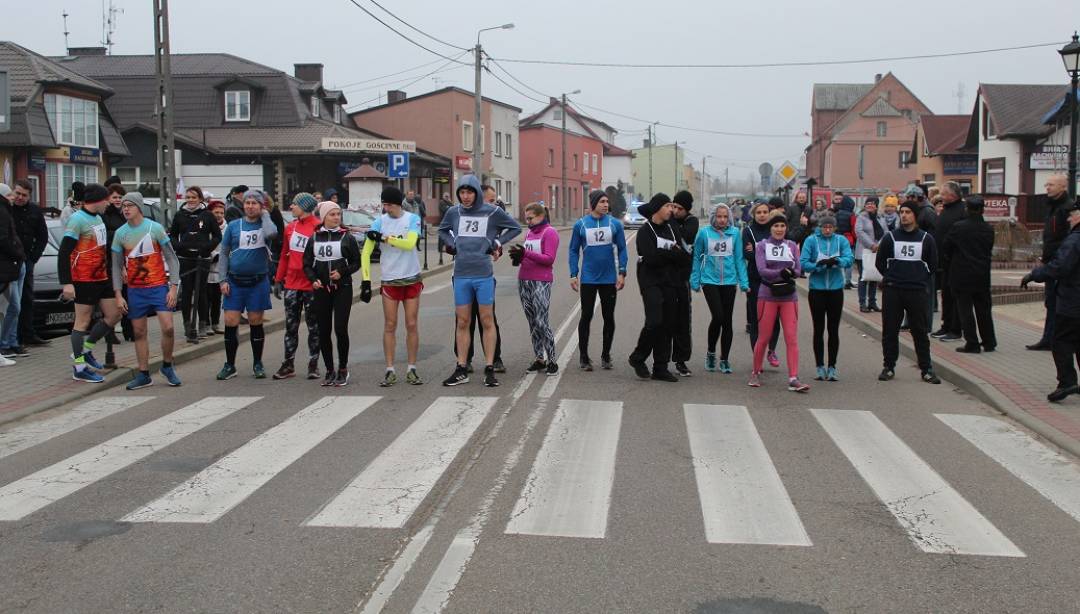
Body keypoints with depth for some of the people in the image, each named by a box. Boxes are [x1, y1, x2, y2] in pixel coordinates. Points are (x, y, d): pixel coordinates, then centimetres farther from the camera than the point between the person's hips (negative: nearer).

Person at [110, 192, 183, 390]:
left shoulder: (155, 228, -5)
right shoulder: (120, 233, 3)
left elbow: (171, 258, -2)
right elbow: (117, 266, 8)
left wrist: (173, 287, -9)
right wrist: (118, 295, 1)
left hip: (158, 286, -3)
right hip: (135, 290, 3)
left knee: (167, 327, -12)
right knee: (139, 333, 6)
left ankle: (167, 366, 10)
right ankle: (144, 375, 14)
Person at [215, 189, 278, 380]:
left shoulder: (265, 224, 0)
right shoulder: (233, 226, 5)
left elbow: (271, 233, -27)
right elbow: (224, 253, 8)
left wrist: (265, 214, -11)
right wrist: (223, 279, -1)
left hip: (258, 282, -1)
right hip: (235, 282, 1)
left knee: (256, 323, 6)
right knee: (230, 323, -1)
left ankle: (257, 364, 19)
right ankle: (230, 366, 11)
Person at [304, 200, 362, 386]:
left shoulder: (347, 237, 1)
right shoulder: (314, 238, 7)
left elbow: (356, 263, 3)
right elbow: (307, 264, 10)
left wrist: (342, 272, -13)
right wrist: (313, 279, -8)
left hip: (342, 289, -3)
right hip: (321, 289, 3)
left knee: (340, 329, -9)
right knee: (324, 331, 5)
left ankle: (343, 369, 7)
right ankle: (329, 371, 17)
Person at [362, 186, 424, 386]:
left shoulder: (413, 219, -4)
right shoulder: (380, 222, -3)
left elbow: (409, 243, -20)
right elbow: (366, 252, -3)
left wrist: (384, 237, -21)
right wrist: (366, 280, -9)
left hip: (412, 279, 0)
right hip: (389, 281, 0)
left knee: (412, 325, 4)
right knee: (390, 326, 2)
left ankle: (411, 369, 12)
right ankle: (390, 371, 8)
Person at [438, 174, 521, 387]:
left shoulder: (493, 212, -3)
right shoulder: (454, 212, 6)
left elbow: (515, 228, 9)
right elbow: (442, 230, 25)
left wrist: (497, 242, 0)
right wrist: (452, 243, 8)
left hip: (484, 275, -3)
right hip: (461, 275, 3)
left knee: (487, 321, 2)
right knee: (462, 322, 7)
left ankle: (490, 369, 7)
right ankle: (461, 370, 13)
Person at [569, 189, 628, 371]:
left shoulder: (615, 224, 1)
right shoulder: (580, 225, -1)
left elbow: (622, 249, 3)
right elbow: (574, 251, 3)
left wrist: (622, 273, -5)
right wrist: (573, 275, -3)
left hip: (609, 279, 1)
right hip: (588, 279, -1)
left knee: (609, 317, 8)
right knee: (586, 316, 4)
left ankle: (606, 356, 21)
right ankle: (583, 357, 13)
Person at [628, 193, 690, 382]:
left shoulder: (671, 229, 15)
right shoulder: (645, 231, -5)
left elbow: (686, 258, 7)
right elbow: (651, 257, -20)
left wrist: (664, 255, -11)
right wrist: (673, 254, -8)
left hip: (670, 283, 7)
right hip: (651, 283, -6)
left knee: (669, 324, 5)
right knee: (654, 322, -16)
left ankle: (661, 368, 12)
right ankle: (638, 358, 4)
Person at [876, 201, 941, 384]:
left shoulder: (926, 239, 4)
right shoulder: (890, 237, 4)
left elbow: (932, 265, 10)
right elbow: (880, 262, 10)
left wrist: (920, 278, 6)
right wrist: (891, 277, 6)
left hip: (917, 291, -1)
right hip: (892, 291, 1)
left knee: (920, 331, 3)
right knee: (889, 330, 4)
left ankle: (926, 369, 9)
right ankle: (889, 367, 14)